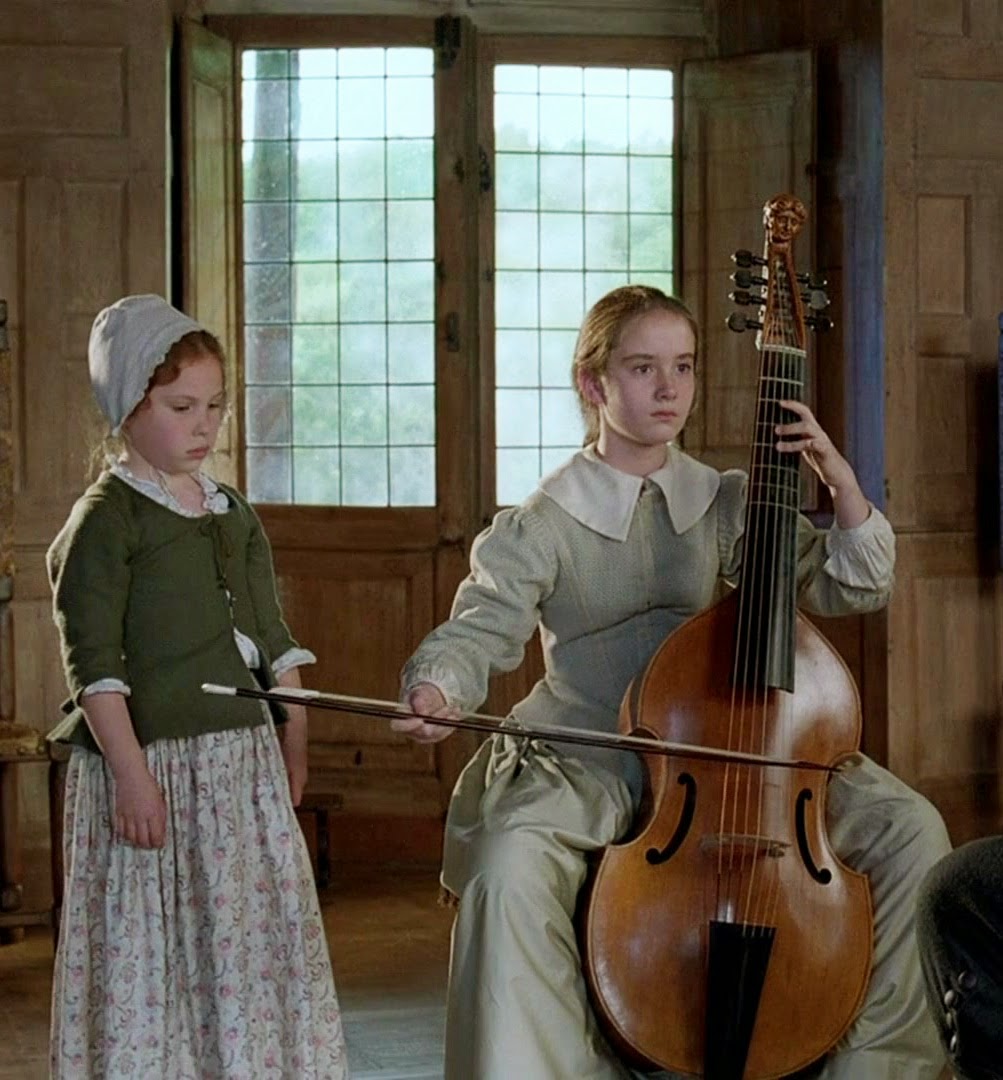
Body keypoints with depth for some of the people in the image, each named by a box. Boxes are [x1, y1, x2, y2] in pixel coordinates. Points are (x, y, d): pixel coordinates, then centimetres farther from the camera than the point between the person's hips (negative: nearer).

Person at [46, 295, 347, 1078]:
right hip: (154, 761, -6)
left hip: (247, 761, 7)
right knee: (153, 951, -2)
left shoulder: (235, 514, 13)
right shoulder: (105, 520, -8)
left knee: (252, 945, 11)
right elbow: (94, 659, -13)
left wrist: (294, 744, 13)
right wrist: (131, 772, -18)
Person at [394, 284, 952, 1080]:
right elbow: (479, 630, -13)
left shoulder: (727, 504, 7)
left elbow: (852, 588, 8)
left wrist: (842, 484, -9)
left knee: (909, 828, -13)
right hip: (587, 759, -3)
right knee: (512, 861, -37)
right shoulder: (543, 526, -3)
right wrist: (436, 690, -36)